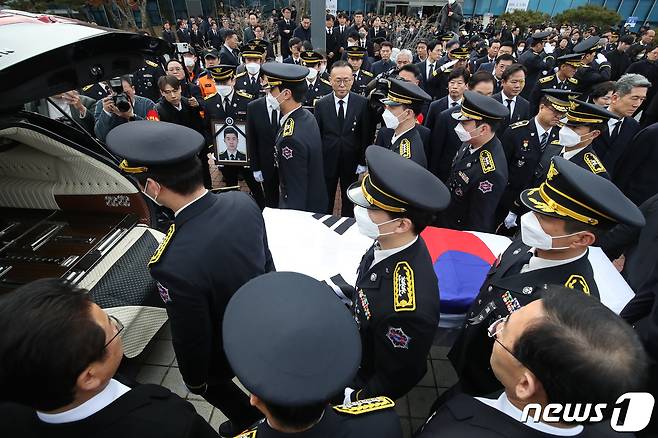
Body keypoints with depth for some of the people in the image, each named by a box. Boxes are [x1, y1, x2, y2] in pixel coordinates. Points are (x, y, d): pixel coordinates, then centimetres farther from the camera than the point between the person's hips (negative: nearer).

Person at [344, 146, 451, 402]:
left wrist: (354, 399, -10)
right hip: (353, 352, 5)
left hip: (362, 385, -5)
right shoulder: (391, 243, -21)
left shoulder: (408, 310, -43)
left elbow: (396, 379, -24)